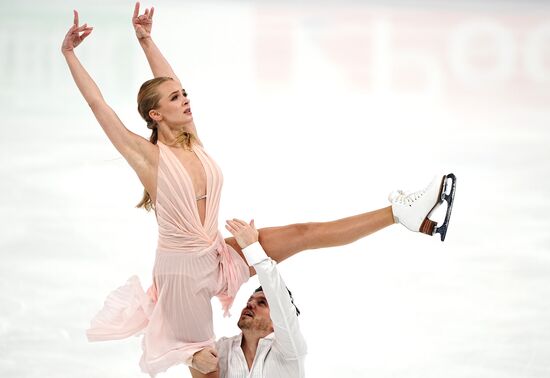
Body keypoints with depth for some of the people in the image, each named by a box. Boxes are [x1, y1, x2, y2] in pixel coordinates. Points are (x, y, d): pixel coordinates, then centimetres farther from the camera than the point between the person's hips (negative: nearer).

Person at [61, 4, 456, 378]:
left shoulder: (193, 142, 2)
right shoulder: (147, 155, -15)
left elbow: (167, 84, 13)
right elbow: (98, 104, -18)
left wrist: (146, 41, 14)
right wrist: (69, 53, -16)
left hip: (219, 255, 6)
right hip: (182, 270, -6)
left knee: (302, 234, -4)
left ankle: (400, 213, -9)